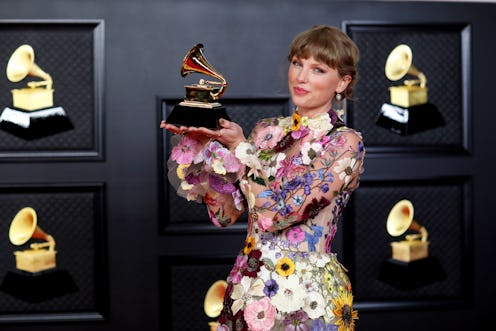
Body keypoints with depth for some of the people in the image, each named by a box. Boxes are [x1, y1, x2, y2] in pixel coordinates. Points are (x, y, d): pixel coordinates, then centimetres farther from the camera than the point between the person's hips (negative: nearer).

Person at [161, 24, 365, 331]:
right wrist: (198, 145, -8)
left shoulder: (346, 143, -10)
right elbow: (226, 212, 1)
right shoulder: (267, 130, 6)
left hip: (305, 296, -5)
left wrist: (240, 147, -13)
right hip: (247, 286, 5)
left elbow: (279, 212, -18)